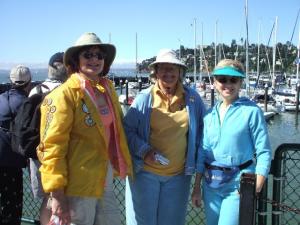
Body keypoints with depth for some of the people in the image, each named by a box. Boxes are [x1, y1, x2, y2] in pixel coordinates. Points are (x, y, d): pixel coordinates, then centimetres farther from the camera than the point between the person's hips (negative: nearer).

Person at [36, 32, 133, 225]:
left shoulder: (108, 90, 8)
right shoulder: (64, 95, -14)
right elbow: (52, 147, -17)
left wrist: (122, 166, 13)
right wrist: (57, 194, -18)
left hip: (105, 184, 7)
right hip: (77, 187, -7)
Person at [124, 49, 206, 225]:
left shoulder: (192, 98, 1)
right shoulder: (144, 98, -6)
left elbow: (204, 127, 13)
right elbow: (127, 129, -3)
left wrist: (198, 156, 5)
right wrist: (144, 151, -15)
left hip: (179, 175, 2)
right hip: (146, 172, -2)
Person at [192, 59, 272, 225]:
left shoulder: (252, 111, -10)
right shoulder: (210, 114, 5)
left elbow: (263, 153, -9)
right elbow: (202, 152, 9)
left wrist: (255, 190, -14)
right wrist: (196, 188, 9)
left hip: (238, 184, -5)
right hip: (211, 184, 5)